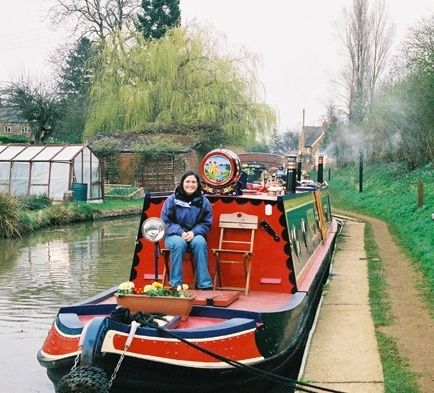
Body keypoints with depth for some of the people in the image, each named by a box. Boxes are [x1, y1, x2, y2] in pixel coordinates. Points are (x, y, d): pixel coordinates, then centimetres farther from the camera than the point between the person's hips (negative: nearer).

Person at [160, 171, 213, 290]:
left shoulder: (203, 202, 3)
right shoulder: (172, 200, -2)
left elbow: (206, 224, 5)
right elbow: (165, 222, -2)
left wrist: (194, 232, -15)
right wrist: (181, 232, -17)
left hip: (194, 234, 2)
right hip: (174, 235, -1)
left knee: (200, 242, -33)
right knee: (179, 244, -36)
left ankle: (204, 284, -28)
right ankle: (175, 283, -27)